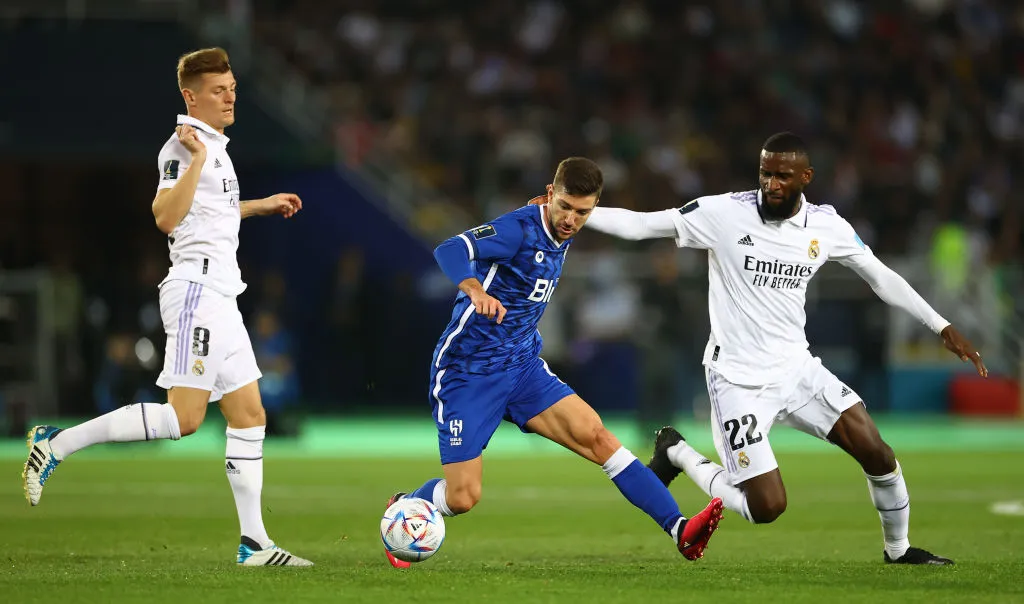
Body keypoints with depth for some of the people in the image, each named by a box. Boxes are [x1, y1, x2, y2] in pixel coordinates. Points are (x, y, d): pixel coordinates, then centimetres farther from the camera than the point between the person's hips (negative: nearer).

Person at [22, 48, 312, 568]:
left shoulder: (214, 145, 20)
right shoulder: (183, 146, -11)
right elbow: (166, 217, -26)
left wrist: (260, 206, 41)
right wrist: (197, 159, -27)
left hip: (220, 298, 10)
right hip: (197, 288, -10)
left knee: (249, 417, 6)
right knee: (184, 417, -16)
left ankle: (253, 543, 5)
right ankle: (57, 444, -10)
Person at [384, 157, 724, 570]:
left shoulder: (562, 237, 6)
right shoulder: (520, 229, -20)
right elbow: (450, 250, -37)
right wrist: (475, 290, -55)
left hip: (522, 366, 7)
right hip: (467, 375, -7)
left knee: (596, 436, -12)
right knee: (463, 497, -7)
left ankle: (679, 531, -19)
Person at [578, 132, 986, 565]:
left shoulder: (826, 226, -1)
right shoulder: (725, 213, -14)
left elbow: (881, 278, 10)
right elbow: (640, 225, -11)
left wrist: (942, 327, 8)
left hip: (796, 368, 5)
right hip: (739, 381, -5)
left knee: (876, 453, -7)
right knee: (767, 507, -10)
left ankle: (898, 548, 20)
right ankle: (676, 454, 16)